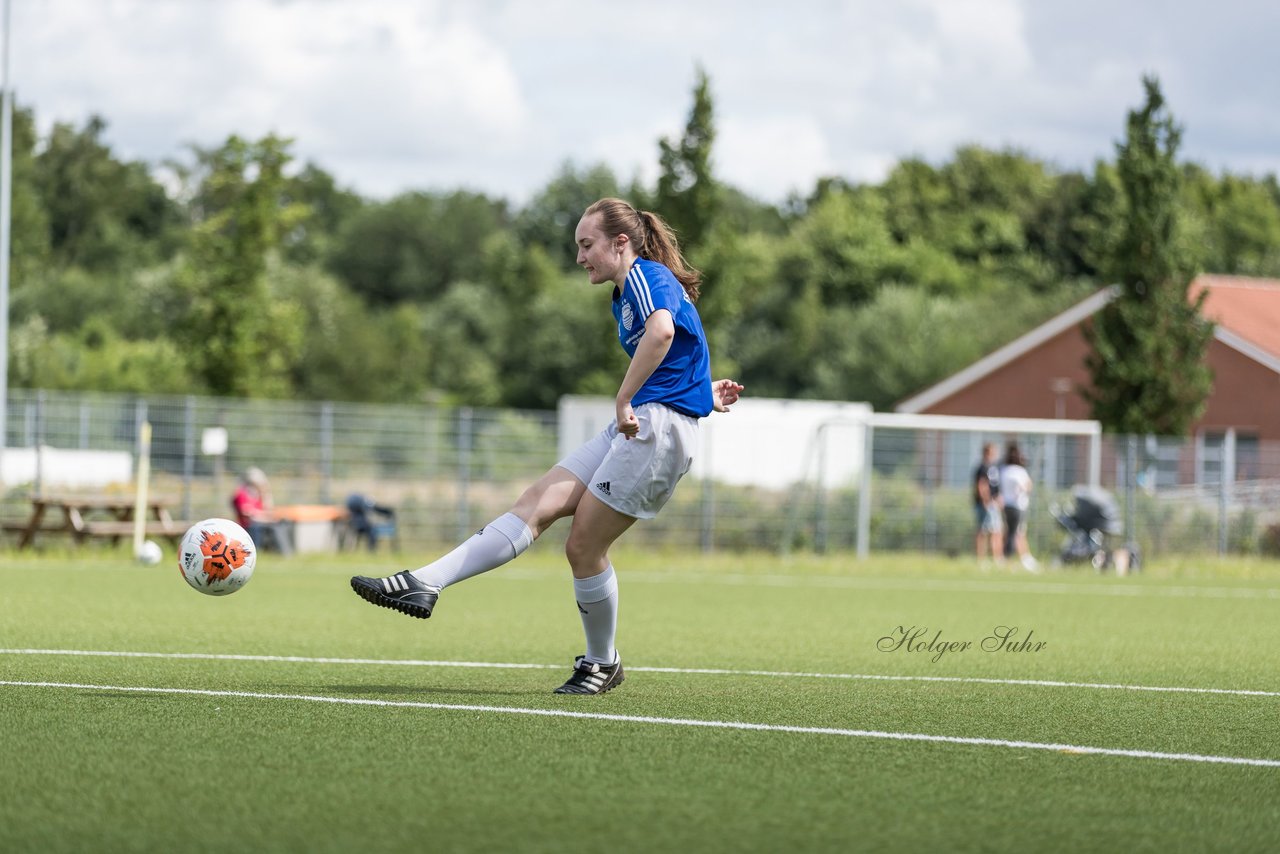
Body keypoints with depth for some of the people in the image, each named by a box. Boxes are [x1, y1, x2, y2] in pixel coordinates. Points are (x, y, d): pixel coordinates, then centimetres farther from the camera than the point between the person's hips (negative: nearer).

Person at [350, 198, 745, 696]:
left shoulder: (648, 276, -10)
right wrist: (702, 392, 13)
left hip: (657, 427, -10)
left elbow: (662, 331, -32)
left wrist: (623, 401, -25)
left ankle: (602, 664, 13)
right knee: (535, 506, -3)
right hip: (630, 429, 10)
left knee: (583, 546, -6)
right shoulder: (626, 295, 23)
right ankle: (424, 585, -12)